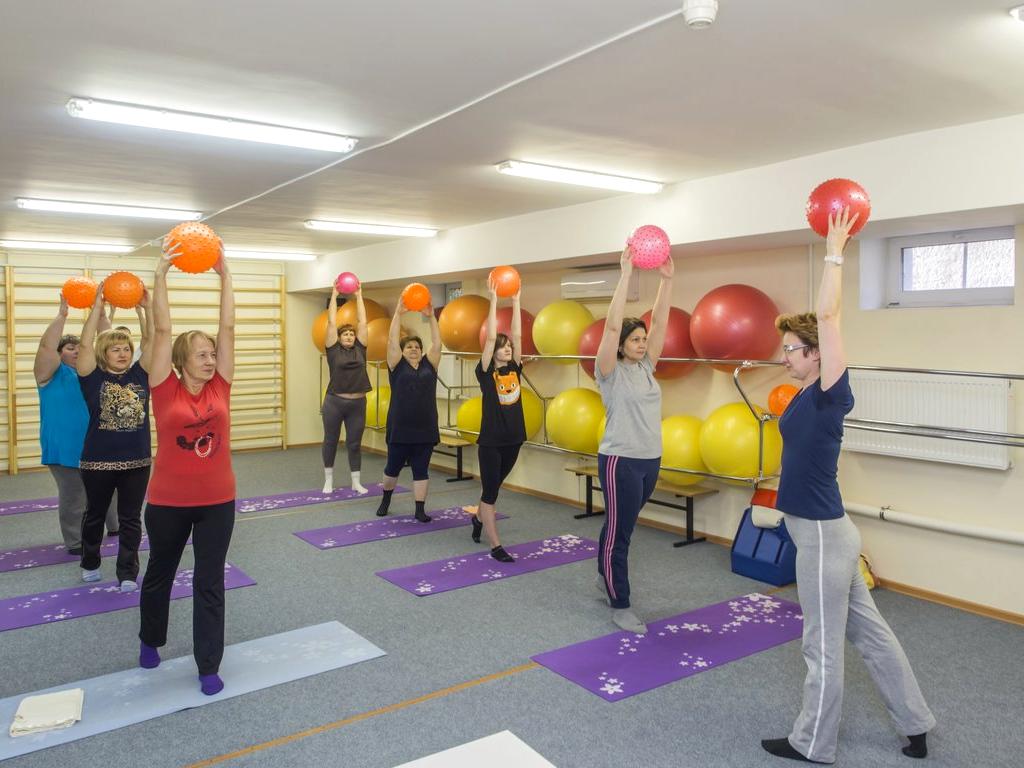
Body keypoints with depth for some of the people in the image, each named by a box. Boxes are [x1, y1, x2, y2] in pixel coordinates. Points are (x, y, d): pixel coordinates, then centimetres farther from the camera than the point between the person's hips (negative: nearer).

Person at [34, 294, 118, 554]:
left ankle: (114, 528, 36)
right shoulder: (53, 372, -5)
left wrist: (101, 313, -11)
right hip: (66, 448, -6)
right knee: (74, 498, 2)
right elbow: (46, 346, -22)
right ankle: (75, 543, 14)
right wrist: (62, 315, -27)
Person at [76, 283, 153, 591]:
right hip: (98, 461, -1)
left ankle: (128, 573, 17)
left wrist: (146, 307, -17)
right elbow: (85, 344, -17)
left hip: (137, 460, 1)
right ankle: (90, 564, 38)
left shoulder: (139, 374, 1)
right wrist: (98, 306, -21)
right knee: (95, 515, 17)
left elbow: (151, 340, -6)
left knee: (130, 519, 7)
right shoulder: (93, 377, -4)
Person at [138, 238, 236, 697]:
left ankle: (209, 665, 17)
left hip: (217, 501, 1)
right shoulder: (166, 390, -8)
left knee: (210, 582, 6)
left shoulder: (220, 388, -3)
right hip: (168, 502, -1)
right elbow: (162, 330, -12)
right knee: (160, 573, 21)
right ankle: (150, 640, 46)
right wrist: (161, 273, -14)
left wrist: (224, 273, -4)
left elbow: (228, 327, -4)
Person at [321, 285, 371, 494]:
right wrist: (334, 295, 3)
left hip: (357, 403, 2)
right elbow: (331, 322, -1)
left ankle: (356, 482, 17)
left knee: (354, 443, 9)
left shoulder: (360, 350, 6)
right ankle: (329, 480, 24)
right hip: (334, 402, -2)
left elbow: (362, 322, 6)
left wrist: (359, 296, 9)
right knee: (330, 441, 10)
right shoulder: (334, 350, 0)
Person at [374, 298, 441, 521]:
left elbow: (437, 344, -1)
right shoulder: (397, 366, 1)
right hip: (400, 429, -1)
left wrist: (431, 317, -8)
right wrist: (398, 313, -14)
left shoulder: (429, 365, 7)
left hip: (425, 429, 2)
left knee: (421, 470, 6)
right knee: (393, 467, 13)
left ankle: (420, 509, 13)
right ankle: (386, 499, 37)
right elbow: (392, 341, -8)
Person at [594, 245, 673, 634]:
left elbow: (660, 323, 2)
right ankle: (620, 606, 12)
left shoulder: (646, 367, 8)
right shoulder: (610, 371, -9)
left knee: (622, 527, 23)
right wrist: (625, 275, -24)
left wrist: (666, 280, -6)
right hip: (620, 460, -7)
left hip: (650, 460, 7)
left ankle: (606, 575, 42)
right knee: (618, 533, 1)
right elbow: (612, 326, -21)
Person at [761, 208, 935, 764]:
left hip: (823, 533, -9)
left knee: (824, 645, 6)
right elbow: (820, 321, 10)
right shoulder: (810, 396, 5)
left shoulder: (830, 394, -16)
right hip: (821, 531, 9)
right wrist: (832, 250, 10)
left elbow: (827, 316, -22)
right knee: (868, 632, 19)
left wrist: (834, 252, -14)